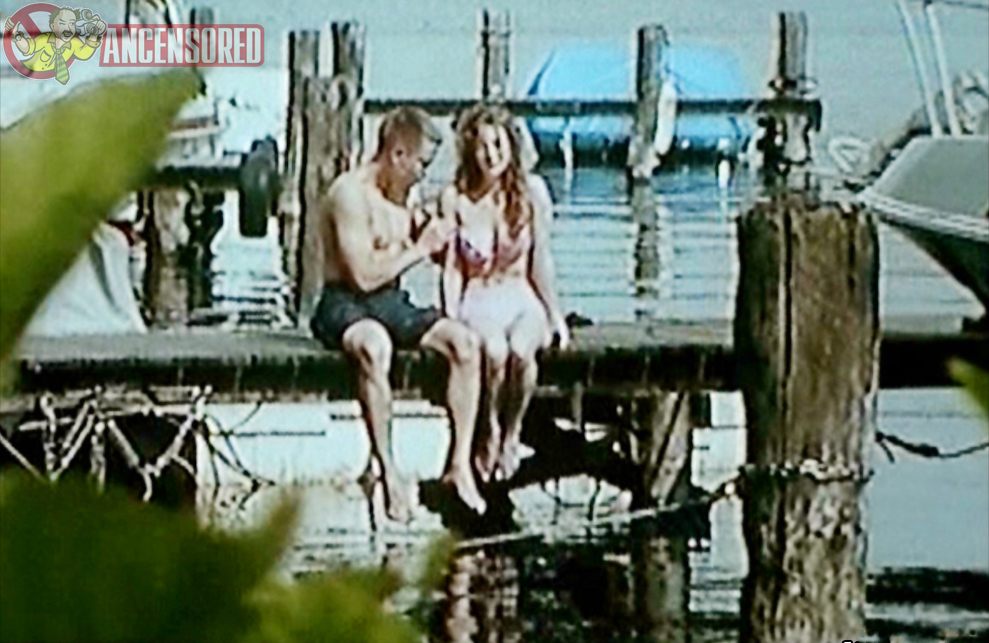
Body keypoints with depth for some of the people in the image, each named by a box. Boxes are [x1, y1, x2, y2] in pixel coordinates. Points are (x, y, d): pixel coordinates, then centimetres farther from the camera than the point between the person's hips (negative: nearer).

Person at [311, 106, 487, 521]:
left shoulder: (402, 195, 12)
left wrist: (434, 238, 0)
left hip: (392, 303, 8)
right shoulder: (351, 193, -15)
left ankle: (460, 463, -17)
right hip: (345, 304, -8)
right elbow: (365, 275, -21)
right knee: (375, 346, -41)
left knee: (464, 341, -17)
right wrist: (420, 249, -11)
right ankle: (388, 472, -36)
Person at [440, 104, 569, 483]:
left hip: (521, 298, 1)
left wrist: (554, 315, 8)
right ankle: (489, 433, -11)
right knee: (494, 350, -36)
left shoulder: (531, 192, 1)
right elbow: (452, 266, 1)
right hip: (478, 300, -1)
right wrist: (451, 319, -8)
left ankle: (512, 434, -11)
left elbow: (540, 260, 7)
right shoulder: (455, 199, -2)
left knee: (522, 349, -35)